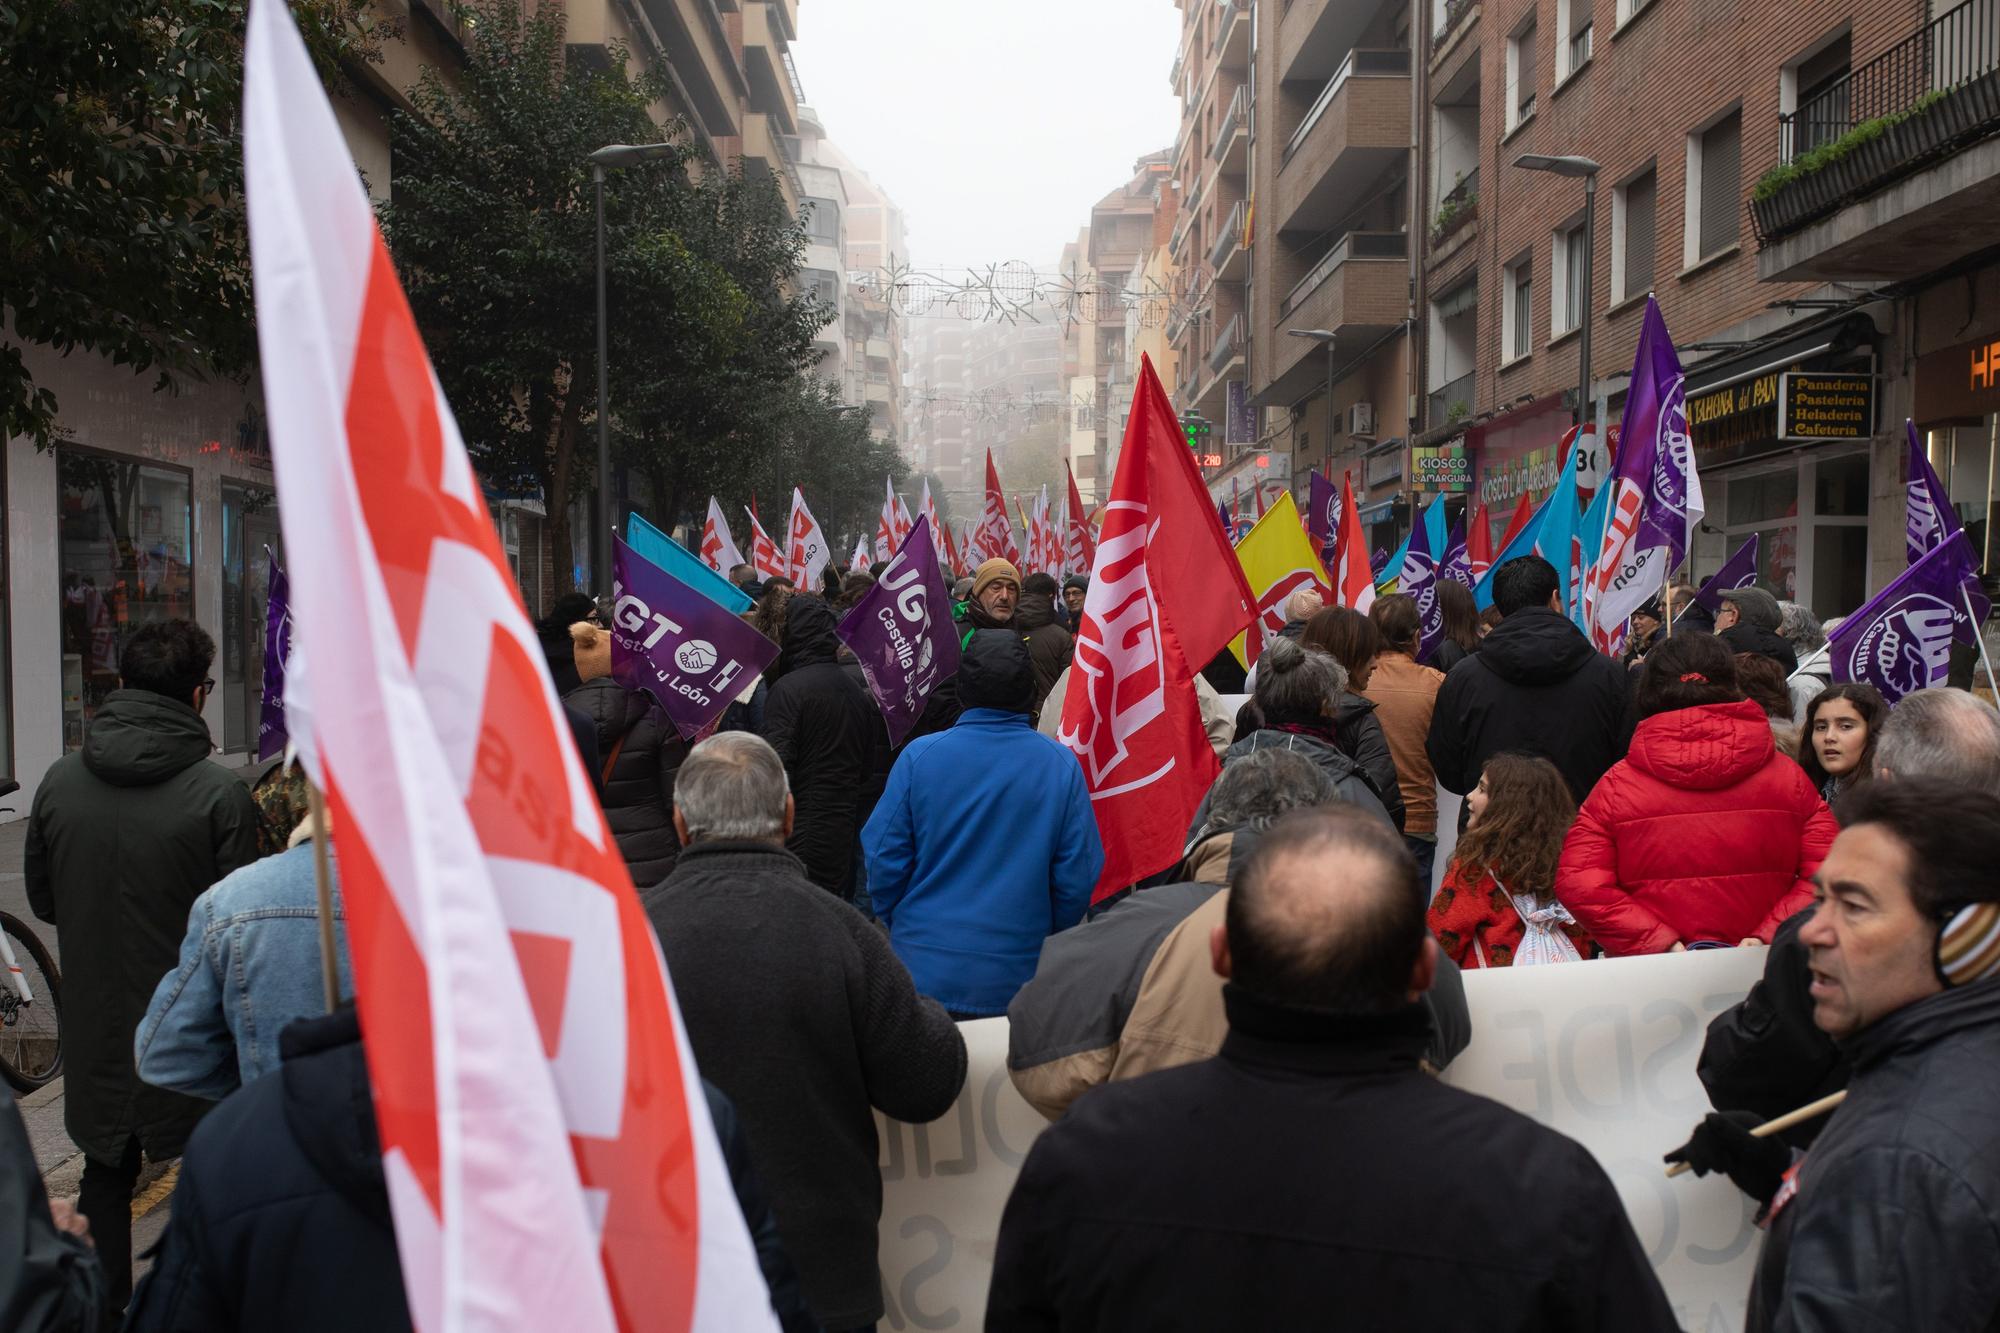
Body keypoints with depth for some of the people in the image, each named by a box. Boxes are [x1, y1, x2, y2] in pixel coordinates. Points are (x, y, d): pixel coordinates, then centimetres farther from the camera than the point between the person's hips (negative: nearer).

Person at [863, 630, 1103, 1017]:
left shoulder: (919, 756, -9)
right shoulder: (1061, 765, -7)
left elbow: (884, 858, -4)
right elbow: (1078, 877, -4)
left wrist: (894, 926, 13)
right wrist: (1050, 943, 12)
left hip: (922, 970, 0)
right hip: (1017, 978, 1)